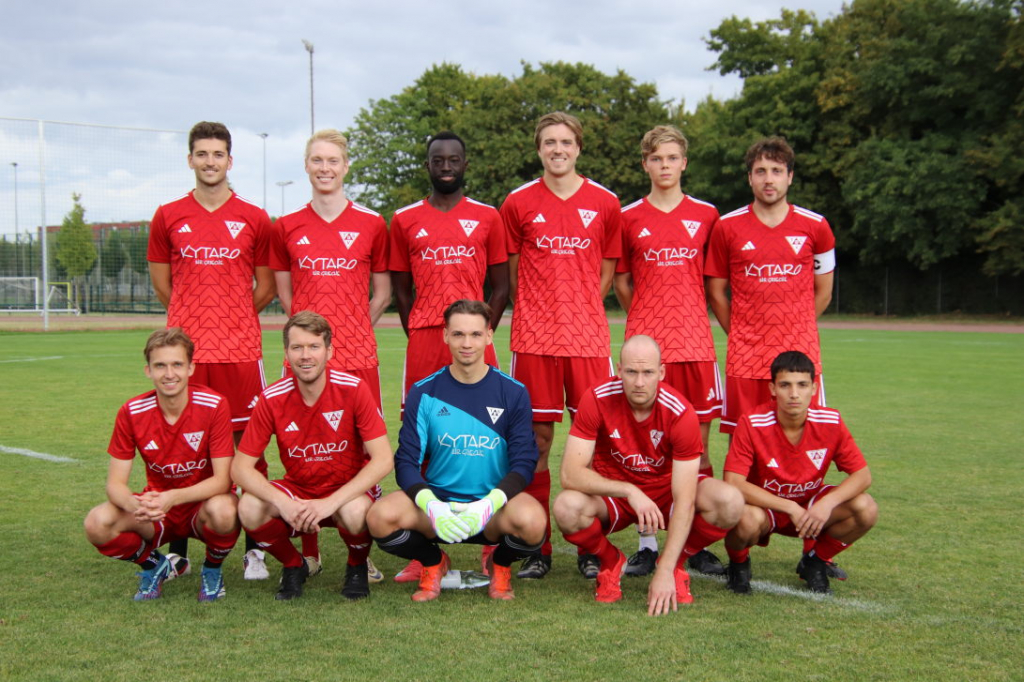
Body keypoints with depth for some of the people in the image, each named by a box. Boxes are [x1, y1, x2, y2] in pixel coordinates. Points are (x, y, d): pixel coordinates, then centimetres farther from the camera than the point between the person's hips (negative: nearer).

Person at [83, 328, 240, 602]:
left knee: (223, 511, -38)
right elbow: (115, 483, -10)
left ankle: (212, 569, -2)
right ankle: (153, 564, 6)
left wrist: (173, 498, -36)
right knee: (97, 524, -26)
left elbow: (222, 479, -19)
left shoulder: (214, 405, -18)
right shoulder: (131, 412, -10)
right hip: (156, 513, 2)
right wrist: (135, 504, -35)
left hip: (202, 505, -2)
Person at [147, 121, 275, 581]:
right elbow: (161, 283, 16)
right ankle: (178, 552, 12)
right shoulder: (168, 217, 8)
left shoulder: (254, 219, 6)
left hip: (240, 350, -1)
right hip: (184, 348, 1)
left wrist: (233, 319, 11)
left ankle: (254, 549, 7)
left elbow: (266, 287, 12)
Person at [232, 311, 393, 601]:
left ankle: (357, 567, 0)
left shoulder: (353, 389, -18)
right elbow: (241, 467, -11)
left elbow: (383, 460, -20)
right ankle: (294, 566, 4)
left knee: (355, 511, -36)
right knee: (250, 507, -27)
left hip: (348, 492, -2)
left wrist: (331, 502, -30)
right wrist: (282, 502, -29)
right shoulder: (272, 399, -12)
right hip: (297, 490, 2)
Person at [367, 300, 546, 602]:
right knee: (381, 516, -29)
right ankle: (433, 562, 6)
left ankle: (501, 565, 4)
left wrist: (488, 505, -24)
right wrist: (432, 505, -23)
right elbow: (406, 461, -2)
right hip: (436, 500, 1)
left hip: (494, 502, -1)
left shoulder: (512, 392, 0)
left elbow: (524, 462, -5)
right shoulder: (424, 392, 1)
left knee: (531, 520, -35)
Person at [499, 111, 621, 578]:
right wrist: (538, 313, 6)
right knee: (537, 439, 1)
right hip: (534, 338, 0)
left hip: (589, 337, 1)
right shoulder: (518, 203, 5)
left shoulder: (605, 204, 7)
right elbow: (510, 273, 11)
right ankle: (537, 549, 10)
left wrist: (581, 310, 7)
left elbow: (607, 271, 15)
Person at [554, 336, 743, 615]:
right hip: (612, 493, 0)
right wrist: (629, 491, -39)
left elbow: (684, 500, -25)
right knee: (567, 507, -34)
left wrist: (665, 571, -33)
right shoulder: (598, 400, -21)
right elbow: (570, 474, -25)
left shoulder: (681, 413, -23)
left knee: (730, 502, -28)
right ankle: (610, 562, 1)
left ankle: (676, 564, 1)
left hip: (666, 490, 0)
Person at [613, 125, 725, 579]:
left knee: (698, 443, 3)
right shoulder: (629, 217, 6)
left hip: (695, 343, 1)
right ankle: (646, 545, 9)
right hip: (644, 342, -1)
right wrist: (647, 320, 11)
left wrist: (688, 316, 13)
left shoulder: (706, 215, 8)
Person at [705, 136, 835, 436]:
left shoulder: (815, 227, 5)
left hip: (800, 356, 1)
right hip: (745, 358, 0)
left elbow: (823, 292, 14)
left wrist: (792, 331, 10)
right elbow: (716, 292, 9)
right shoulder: (727, 228, 3)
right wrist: (741, 335, 6)